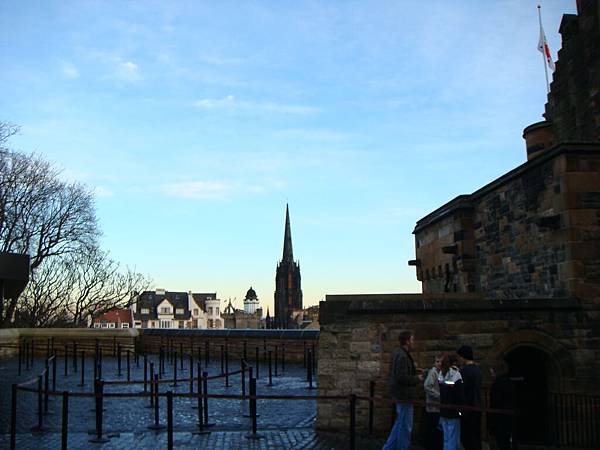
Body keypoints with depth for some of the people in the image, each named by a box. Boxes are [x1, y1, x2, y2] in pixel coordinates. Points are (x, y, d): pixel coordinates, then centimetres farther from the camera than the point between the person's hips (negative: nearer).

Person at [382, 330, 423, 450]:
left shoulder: (396, 352, 10)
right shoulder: (402, 356, -22)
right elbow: (402, 377, -27)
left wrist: (414, 372, 9)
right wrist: (417, 378, -12)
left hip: (400, 394, 10)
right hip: (404, 395, -10)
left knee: (400, 424, 19)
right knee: (405, 427, 2)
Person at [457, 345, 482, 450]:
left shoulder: (464, 370, -16)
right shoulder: (477, 369, 9)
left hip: (468, 407, -8)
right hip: (477, 407, 8)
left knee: (466, 437, -2)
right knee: (476, 436, 13)